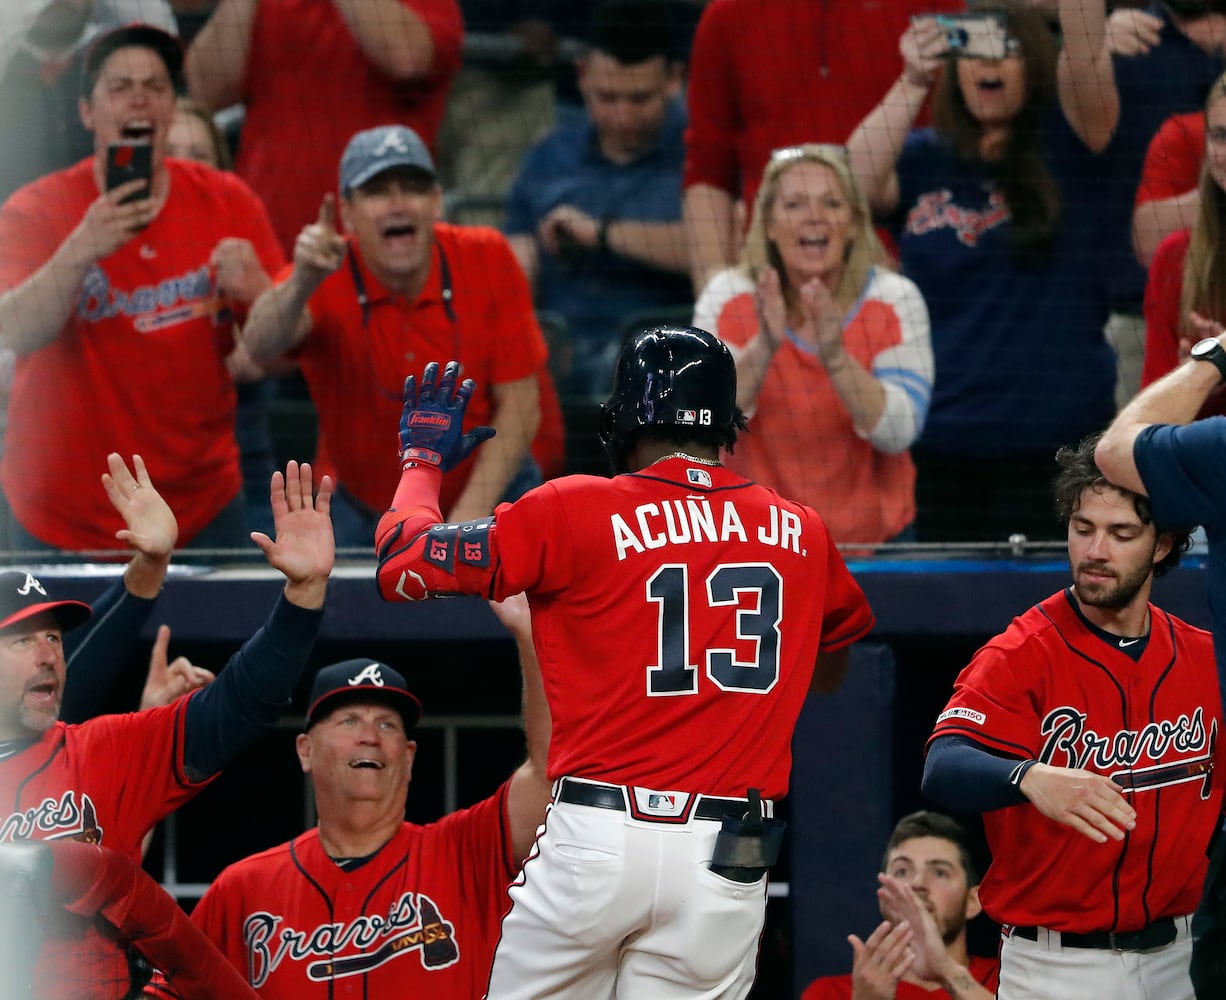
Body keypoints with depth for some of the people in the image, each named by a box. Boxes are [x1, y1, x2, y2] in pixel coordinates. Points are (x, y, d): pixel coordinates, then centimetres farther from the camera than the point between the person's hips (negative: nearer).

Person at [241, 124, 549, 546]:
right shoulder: (326, 277, -17)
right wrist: (301, 285, -59)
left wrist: (468, 516, -20)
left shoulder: (487, 260, -13)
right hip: (368, 517, 0)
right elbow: (260, 345, -38)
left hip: (487, 498, 0)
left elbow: (519, 405, -11)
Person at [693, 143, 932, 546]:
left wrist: (835, 357, -28)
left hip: (873, 541, 0)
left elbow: (899, 434, -14)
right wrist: (763, 349, -27)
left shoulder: (894, 299, -4)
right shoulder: (728, 297, -2)